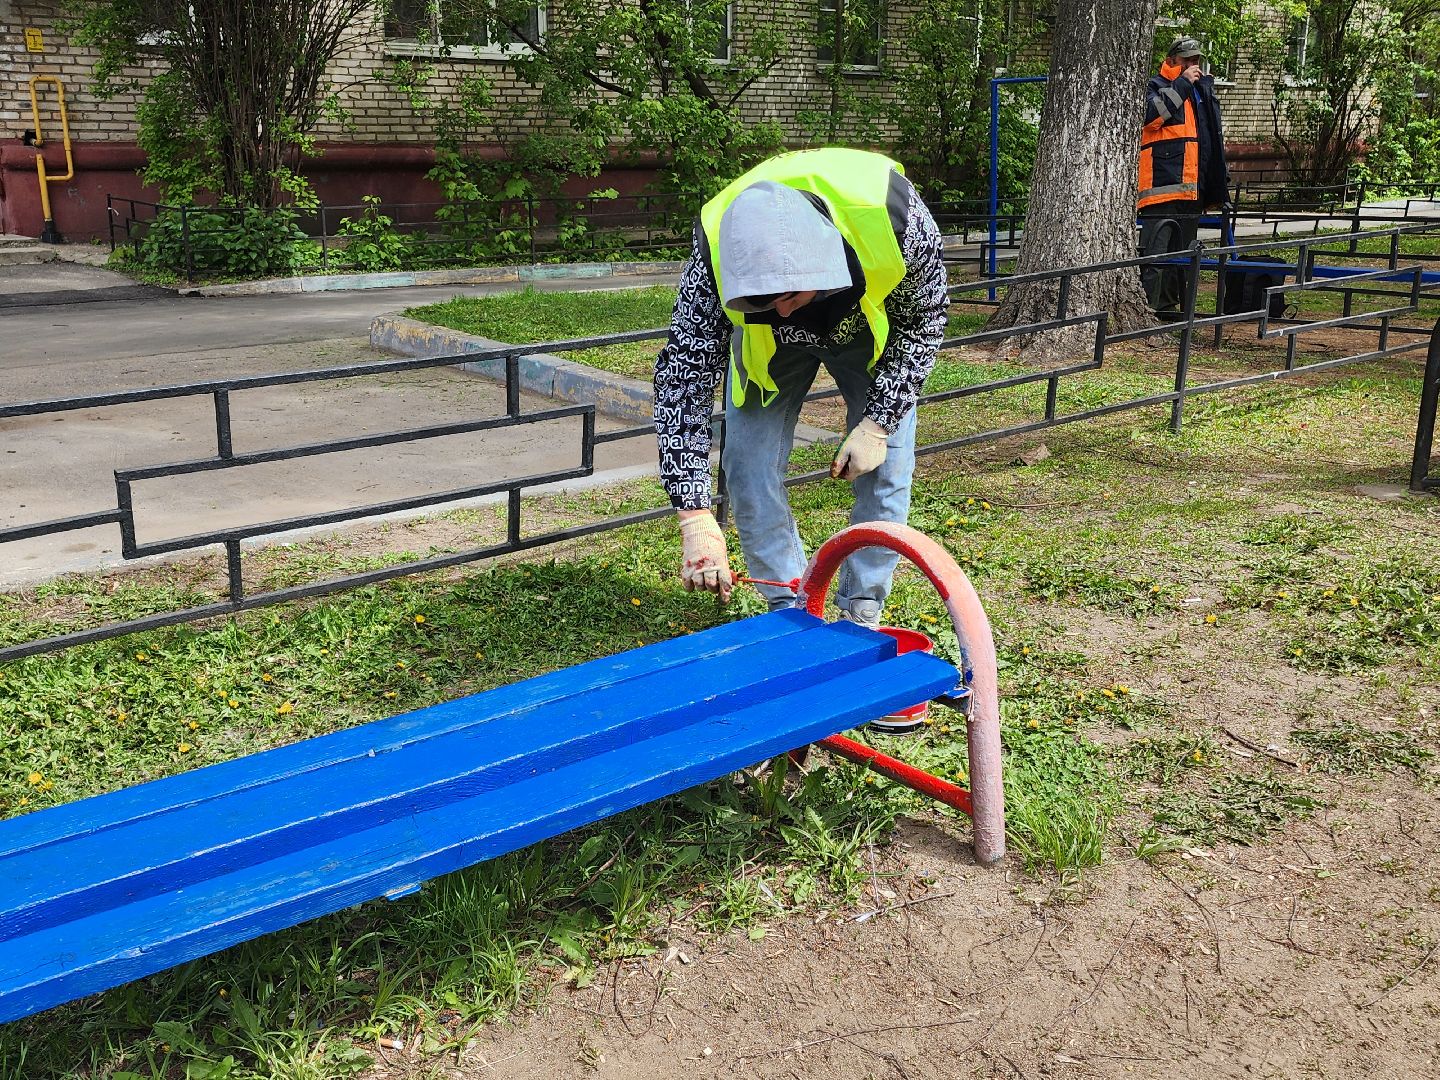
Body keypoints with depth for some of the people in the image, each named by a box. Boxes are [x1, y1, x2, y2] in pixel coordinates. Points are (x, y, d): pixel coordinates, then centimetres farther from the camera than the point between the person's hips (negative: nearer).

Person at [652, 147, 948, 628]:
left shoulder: (892, 215, -41)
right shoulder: (716, 250, -40)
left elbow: (924, 320, -20)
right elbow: (683, 376, -36)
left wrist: (878, 422, -23)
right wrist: (697, 521, -42)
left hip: (876, 328, 0)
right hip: (770, 346, 1)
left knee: (885, 467, -7)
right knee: (749, 469, -7)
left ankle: (861, 614, 11)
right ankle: (789, 611, 10)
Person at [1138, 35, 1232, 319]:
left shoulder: (1204, 89, 24)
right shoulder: (1157, 85, 1)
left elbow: (1214, 139, 30)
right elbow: (1151, 115, -21)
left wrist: (1221, 178, 26)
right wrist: (1182, 83, -15)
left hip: (1192, 187, 8)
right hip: (1163, 185, -8)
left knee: (1182, 250, 11)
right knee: (1156, 247, -13)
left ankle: (1170, 305, 17)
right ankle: (1149, 305, -13)